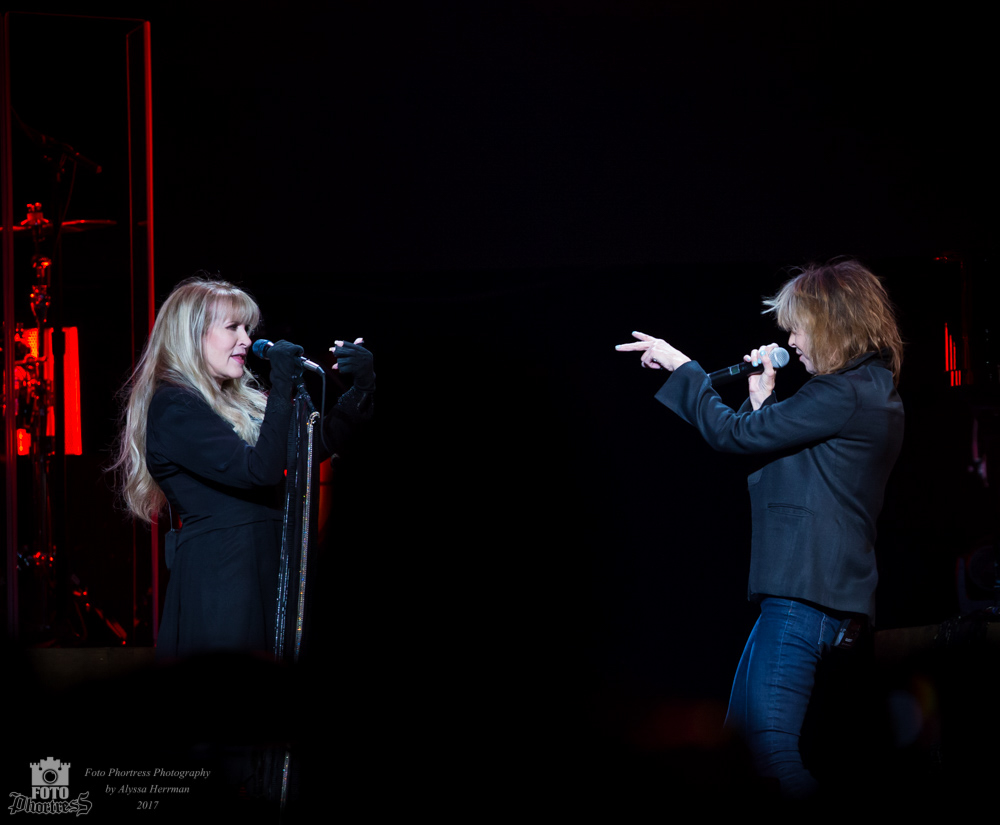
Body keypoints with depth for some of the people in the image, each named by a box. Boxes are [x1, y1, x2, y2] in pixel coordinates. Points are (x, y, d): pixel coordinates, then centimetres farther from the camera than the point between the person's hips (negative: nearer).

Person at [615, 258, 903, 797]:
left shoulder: (843, 394, -13)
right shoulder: (872, 394, 20)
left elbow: (733, 435, -11)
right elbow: (785, 459, 25)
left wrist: (680, 366, 1)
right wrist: (763, 400, 15)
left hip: (806, 591, -11)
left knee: (771, 747, -15)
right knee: (740, 736, 12)